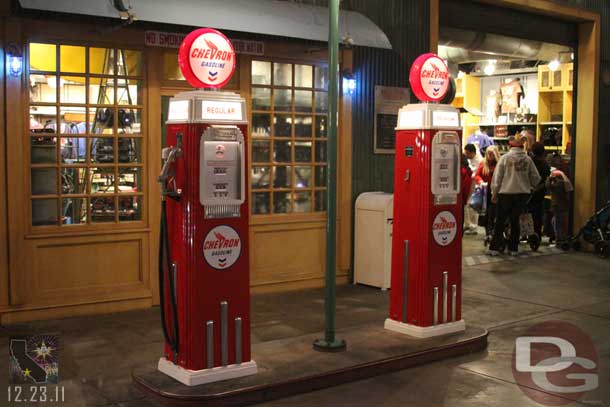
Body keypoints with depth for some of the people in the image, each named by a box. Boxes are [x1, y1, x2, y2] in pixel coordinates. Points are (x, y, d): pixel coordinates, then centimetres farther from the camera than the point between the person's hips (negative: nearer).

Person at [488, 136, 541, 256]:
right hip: (522, 193, 2)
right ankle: (513, 248, 13)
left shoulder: (505, 158, -5)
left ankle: (494, 248, 3)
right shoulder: (528, 159, 2)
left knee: (500, 221, 5)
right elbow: (536, 177, 6)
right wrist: (530, 187, 24)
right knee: (515, 221, 11)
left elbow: (497, 177, -5)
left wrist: (494, 193, 1)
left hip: (506, 193, -2)